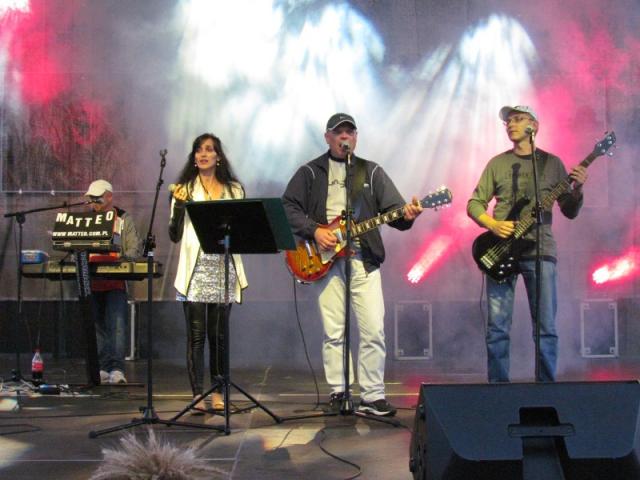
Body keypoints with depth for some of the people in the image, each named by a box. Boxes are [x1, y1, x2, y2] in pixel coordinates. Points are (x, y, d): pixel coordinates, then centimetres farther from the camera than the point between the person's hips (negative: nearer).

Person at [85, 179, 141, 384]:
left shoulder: (124, 218, 5)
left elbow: (134, 248, -1)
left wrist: (121, 258, -20)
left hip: (116, 283, -4)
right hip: (92, 282, 4)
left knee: (117, 325, -12)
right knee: (97, 325, 7)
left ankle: (117, 370, -15)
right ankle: (103, 368, 13)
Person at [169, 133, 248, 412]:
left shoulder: (234, 189, 12)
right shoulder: (185, 189, 7)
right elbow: (175, 235, 2)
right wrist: (178, 206, -12)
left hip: (223, 270, 2)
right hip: (195, 270, -1)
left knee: (219, 333, 4)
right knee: (196, 334, -3)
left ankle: (217, 392, 14)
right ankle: (197, 394, 0)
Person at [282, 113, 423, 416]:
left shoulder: (372, 172, 13)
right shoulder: (310, 172, 10)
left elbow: (392, 210, 4)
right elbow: (287, 208, 3)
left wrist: (406, 215, -18)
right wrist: (314, 231, -10)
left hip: (363, 258, 1)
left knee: (374, 331, -5)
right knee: (333, 332, 2)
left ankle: (372, 397, 4)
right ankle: (338, 393, 12)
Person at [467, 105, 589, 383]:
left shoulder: (552, 163, 11)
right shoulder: (497, 163, 13)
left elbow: (569, 212, 10)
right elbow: (474, 203, 10)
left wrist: (577, 190, -10)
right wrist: (492, 224, -8)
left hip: (539, 250, 0)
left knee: (546, 326, -3)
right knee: (497, 328, -1)